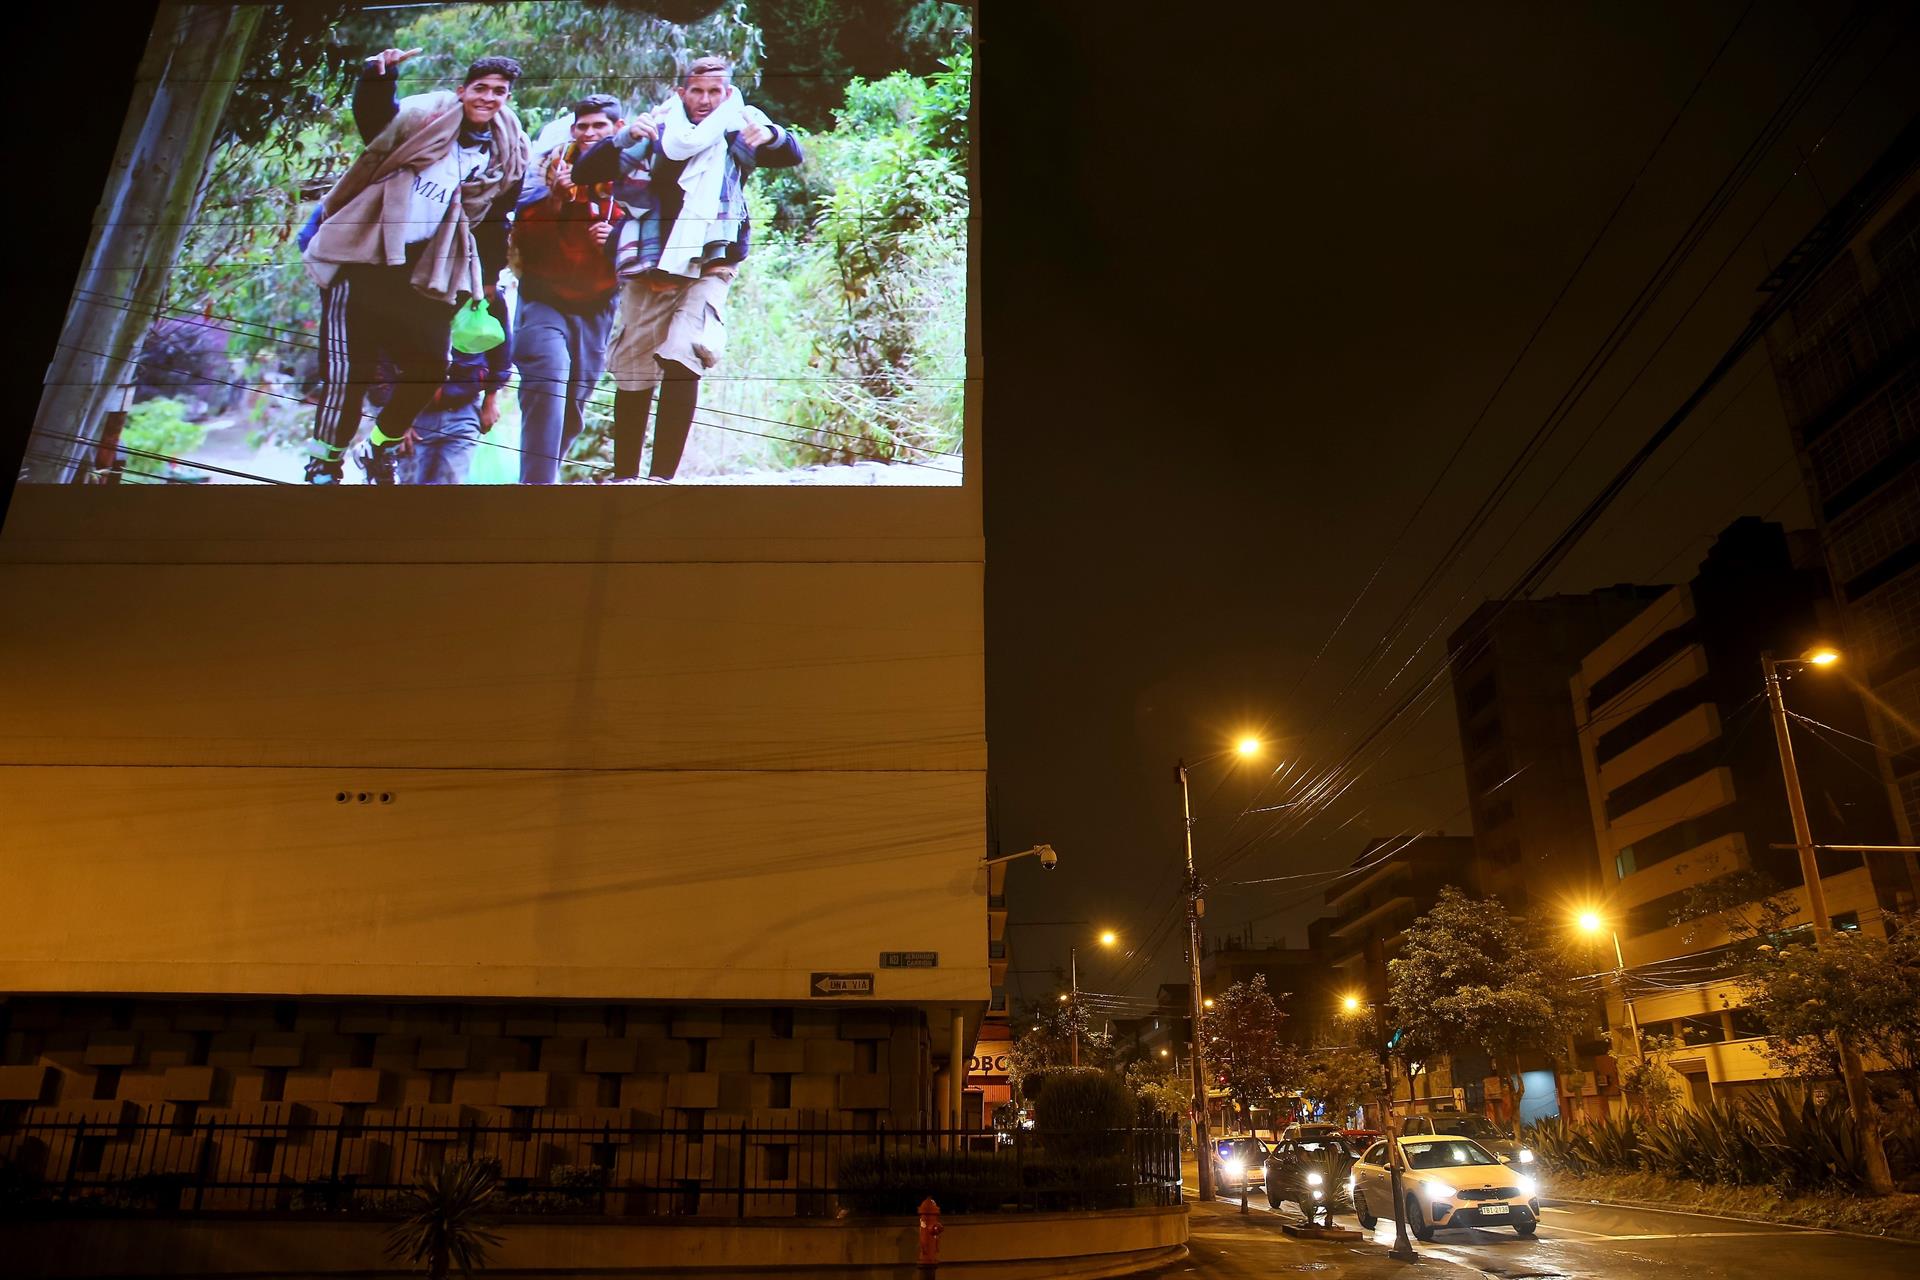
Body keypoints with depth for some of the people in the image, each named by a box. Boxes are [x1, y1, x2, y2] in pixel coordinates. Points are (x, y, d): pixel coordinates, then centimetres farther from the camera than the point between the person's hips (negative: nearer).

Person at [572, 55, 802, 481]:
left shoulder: (736, 132, 8)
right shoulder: (653, 131, 8)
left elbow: (792, 155, -6)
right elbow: (583, 172, 2)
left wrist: (769, 136, -27)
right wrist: (624, 138, -16)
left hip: (708, 267, -2)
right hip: (648, 270, 3)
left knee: (683, 358, -23)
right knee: (632, 377, 5)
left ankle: (662, 475, -22)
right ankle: (623, 475, 17)